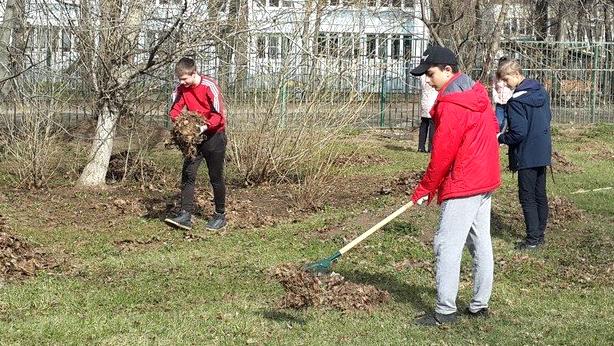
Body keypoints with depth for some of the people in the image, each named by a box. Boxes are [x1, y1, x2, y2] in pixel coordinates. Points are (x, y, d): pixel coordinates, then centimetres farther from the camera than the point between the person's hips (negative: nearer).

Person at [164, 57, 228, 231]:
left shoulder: (210, 86, -19)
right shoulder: (181, 88, -2)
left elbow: (219, 115, -19)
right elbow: (175, 109, 7)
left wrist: (205, 127, -33)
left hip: (213, 135, -5)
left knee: (216, 177, 4)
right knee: (188, 174, -6)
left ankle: (220, 215, 16)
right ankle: (186, 216, -11)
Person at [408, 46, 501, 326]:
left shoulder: (451, 105, -18)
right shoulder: (477, 92, 10)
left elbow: (442, 154, -17)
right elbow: (492, 128, 20)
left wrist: (425, 189, -8)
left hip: (462, 186, -10)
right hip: (485, 179, 10)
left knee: (447, 245, -7)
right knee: (480, 243, 13)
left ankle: (445, 311, -5)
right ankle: (480, 304, 21)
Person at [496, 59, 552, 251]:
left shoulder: (516, 101, -21)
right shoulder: (541, 91, 5)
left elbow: (518, 133, -22)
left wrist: (501, 138, -6)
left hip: (527, 156, -8)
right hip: (543, 152, 8)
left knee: (527, 198, 0)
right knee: (540, 195, 16)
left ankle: (533, 239, 3)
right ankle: (540, 233, 24)